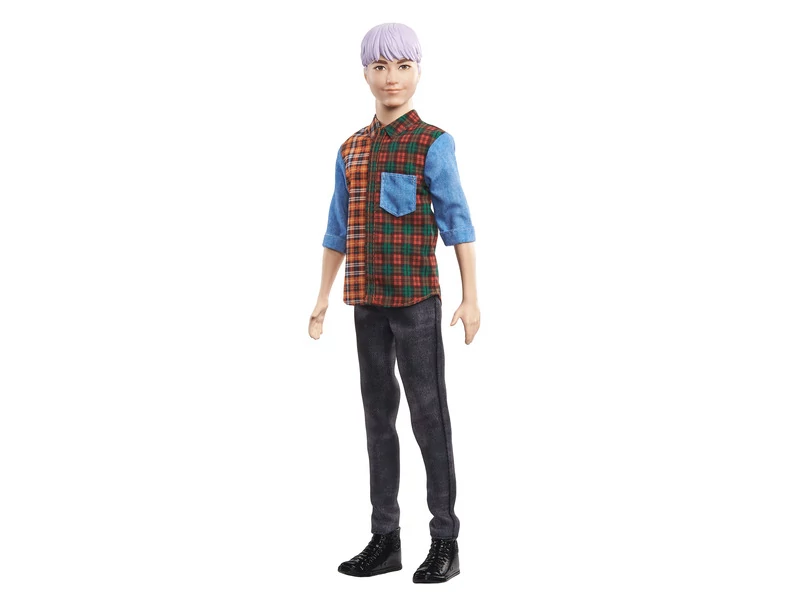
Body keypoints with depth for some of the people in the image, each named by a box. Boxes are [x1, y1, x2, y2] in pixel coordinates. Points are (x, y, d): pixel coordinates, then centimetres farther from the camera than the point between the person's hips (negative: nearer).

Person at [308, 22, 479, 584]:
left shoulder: (433, 143, -5)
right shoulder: (352, 149, 12)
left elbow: (457, 221, -9)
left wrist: (471, 297, -15)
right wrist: (322, 300, 15)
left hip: (416, 300, -6)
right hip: (367, 303, 6)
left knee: (429, 416, -2)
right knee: (378, 416, 9)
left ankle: (446, 542, 7)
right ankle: (385, 539, 18)